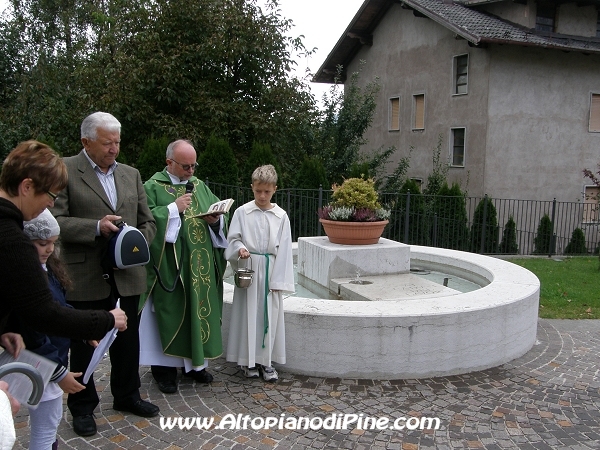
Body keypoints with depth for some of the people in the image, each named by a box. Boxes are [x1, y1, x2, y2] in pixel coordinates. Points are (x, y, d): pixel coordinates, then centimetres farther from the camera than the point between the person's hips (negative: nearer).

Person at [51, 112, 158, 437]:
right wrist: (96, 227, -23)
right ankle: (82, 407, 28)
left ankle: (127, 395, 36)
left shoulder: (131, 175, 11)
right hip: (85, 279, -4)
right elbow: (56, 221, -13)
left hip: (127, 275, 5)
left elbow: (147, 221, 14)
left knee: (128, 340, 16)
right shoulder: (64, 171, -5)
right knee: (83, 344, 11)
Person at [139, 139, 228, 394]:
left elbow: (219, 215, 14)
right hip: (170, 266, -5)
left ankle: (195, 363, 25)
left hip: (201, 266, 6)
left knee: (199, 310, 11)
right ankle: (165, 367, 15)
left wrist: (216, 219, -8)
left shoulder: (199, 186, 14)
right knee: (171, 314, 1)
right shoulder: (153, 186, -4)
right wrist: (174, 208, -18)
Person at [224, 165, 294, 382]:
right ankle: (248, 360, 17)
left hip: (271, 270, 1)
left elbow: (283, 249, 0)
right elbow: (233, 239, 2)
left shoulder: (281, 216, 1)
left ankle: (266, 360, 18)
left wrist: (278, 279, -4)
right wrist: (240, 248, -21)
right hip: (248, 270, -1)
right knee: (248, 314, 3)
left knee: (270, 315, 5)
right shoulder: (242, 213, -1)